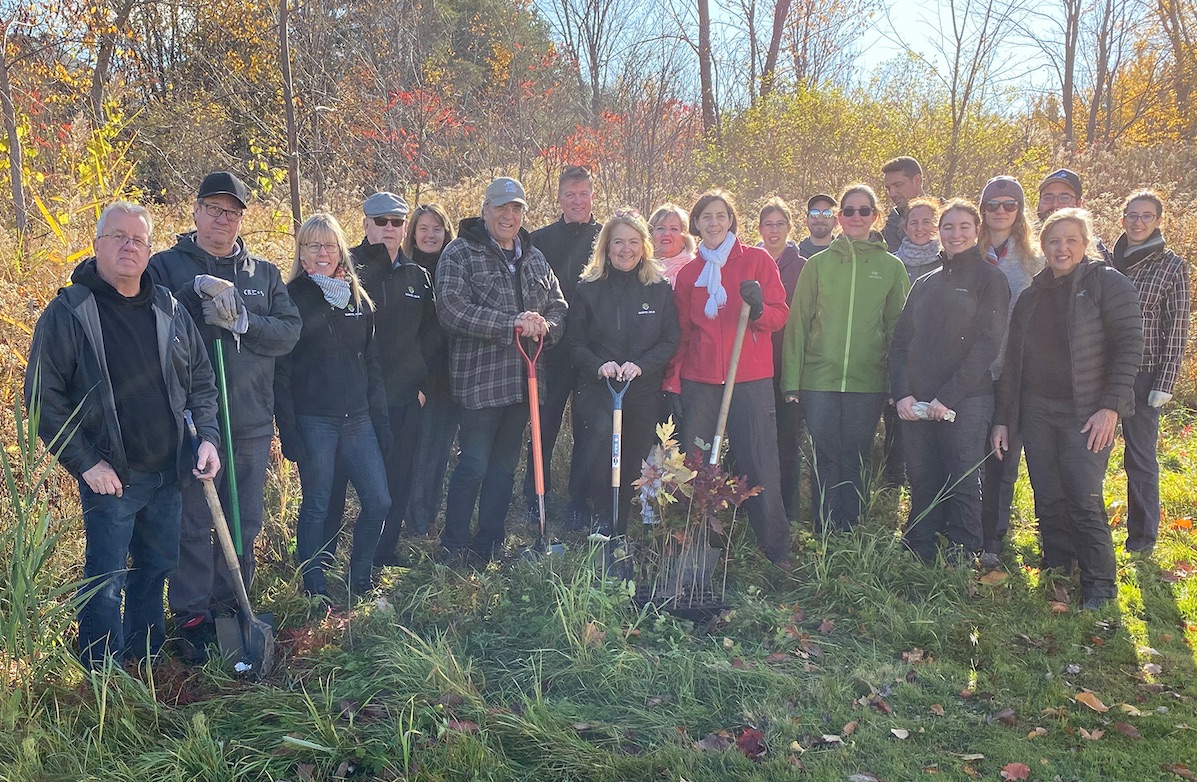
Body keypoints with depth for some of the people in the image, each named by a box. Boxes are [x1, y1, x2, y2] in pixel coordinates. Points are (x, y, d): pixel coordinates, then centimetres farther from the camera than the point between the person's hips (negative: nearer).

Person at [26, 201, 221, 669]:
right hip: (110, 477, -5)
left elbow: (201, 379, 12)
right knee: (106, 580, 4)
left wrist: (208, 436, 0)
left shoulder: (170, 310, 5)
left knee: (157, 566, 18)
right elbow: (42, 398, -9)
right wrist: (85, 462, -14)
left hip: (169, 473, 5)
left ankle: (147, 654, 38)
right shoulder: (68, 312, -9)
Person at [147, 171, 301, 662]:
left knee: (244, 524, 12)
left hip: (251, 423, 3)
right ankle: (191, 613, 18)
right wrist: (198, 290, -22)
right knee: (192, 524, 4)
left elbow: (289, 333, 0)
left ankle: (231, 606, 28)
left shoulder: (264, 274, 11)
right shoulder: (165, 266, 2)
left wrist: (241, 320, -15)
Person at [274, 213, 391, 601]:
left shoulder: (359, 298, 11)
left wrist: (381, 418, 9)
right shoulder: (292, 299, -4)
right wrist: (288, 430, -12)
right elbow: (280, 372, -6)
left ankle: (359, 579, 23)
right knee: (316, 507, 5)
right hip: (313, 420, -5)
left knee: (379, 502, 3)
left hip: (357, 418, 5)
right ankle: (315, 590, 20)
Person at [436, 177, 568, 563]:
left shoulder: (534, 257, 15)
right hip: (480, 381, -6)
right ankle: (454, 546, 14)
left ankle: (490, 545, 27)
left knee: (505, 465, 14)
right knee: (474, 465, -2)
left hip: (522, 381, 7)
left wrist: (544, 326, -9)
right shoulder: (460, 253, -5)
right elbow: (452, 310, -18)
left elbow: (559, 307, 15)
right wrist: (512, 324, -21)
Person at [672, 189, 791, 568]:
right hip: (699, 380, 3)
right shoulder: (688, 273, 14)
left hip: (750, 380, -3)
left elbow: (780, 314, 0)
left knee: (759, 464, -3)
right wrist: (674, 377, 7)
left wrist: (758, 308, -21)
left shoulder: (757, 261, 4)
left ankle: (776, 548, 7)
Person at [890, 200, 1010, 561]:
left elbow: (987, 344, -8)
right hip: (916, 403, 4)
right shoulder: (924, 283, 18)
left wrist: (948, 396, -14)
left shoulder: (989, 279, 2)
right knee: (922, 482, 6)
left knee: (962, 484, -3)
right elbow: (900, 341, 13)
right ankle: (917, 557, 16)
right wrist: (902, 393, -2)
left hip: (966, 401, -4)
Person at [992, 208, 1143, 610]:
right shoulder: (1032, 295, 14)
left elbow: (1130, 346, -9)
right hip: (1037, 411, 5)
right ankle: (1056, 577, 19)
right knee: (1048, 501, 6)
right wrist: (1002, 419, 11)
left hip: (1086, 413, -5)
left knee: (1084, 502, -8)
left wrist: (1110, 407, -16)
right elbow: (1012, 359, 14)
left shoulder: (1106, 283, -2)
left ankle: (1100, 589, 6)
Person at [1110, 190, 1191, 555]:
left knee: (1140, 455, 5)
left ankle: (1143, 535, 19)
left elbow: (1176, 328, -4)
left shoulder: (1172, 266, -2)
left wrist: (1165, 384, -9)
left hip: (1142, 373, -3)